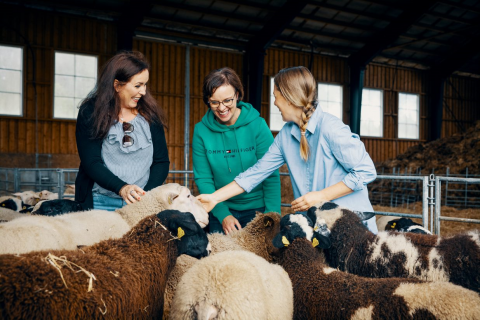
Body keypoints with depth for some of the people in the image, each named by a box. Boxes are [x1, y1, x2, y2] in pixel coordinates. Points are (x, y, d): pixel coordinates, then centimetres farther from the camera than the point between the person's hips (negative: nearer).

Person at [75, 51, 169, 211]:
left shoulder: (150, 114, 6)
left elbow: (161, 161, 5)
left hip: (142, 203, 2)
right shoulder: (90, 113, -1)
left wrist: (147, 195, -11)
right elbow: (91, 163, -8)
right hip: (100, 203, -2)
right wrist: (121, 188, -23)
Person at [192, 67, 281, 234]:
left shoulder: (257, 125, -10)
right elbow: (203, 179, -3)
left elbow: (271, 176, -9)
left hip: (257, 209, -1)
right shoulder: (201, 131, -5)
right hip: (220, 211, 1)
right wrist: (223, 214, -12)